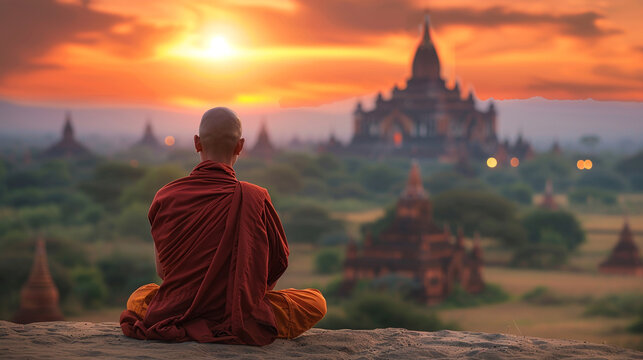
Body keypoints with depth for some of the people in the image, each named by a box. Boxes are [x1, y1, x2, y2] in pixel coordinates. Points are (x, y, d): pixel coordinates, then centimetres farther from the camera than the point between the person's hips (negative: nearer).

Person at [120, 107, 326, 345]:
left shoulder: (166, 197, -5)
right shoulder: (254, 198, -12)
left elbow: (162, 270, 6)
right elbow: (278, 263, 1)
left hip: (174, 317, 2)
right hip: (240, 323, -2)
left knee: (139, 296, 38)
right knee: (316, 300, 19)